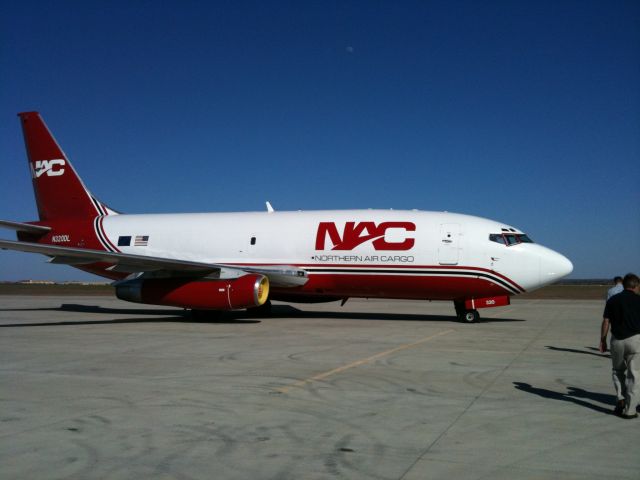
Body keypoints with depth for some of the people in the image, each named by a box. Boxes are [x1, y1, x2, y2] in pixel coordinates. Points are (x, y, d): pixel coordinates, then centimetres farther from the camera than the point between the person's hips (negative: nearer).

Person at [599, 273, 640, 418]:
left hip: (617, 340, 2)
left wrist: (602, 340, 7)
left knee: (618, 371, 21)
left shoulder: (612, 300, 4)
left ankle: (620, 399, 6)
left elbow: (606, 322, 1)